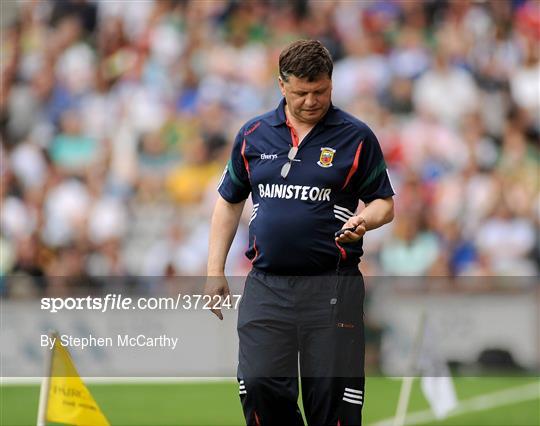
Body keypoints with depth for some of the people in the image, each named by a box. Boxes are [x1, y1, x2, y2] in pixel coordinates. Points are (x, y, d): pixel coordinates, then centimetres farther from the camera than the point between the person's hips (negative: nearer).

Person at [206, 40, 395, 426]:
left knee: (331, 393, -3)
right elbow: (229, 202, 17)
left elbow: (385, 203, 6)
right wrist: (215, 272, 11)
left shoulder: (356, 136, 1)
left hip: (331, 288, -2)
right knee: (260, 387, -9)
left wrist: (364, 221, -17)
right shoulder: (254, 134, 9)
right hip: (266, 285, 2)